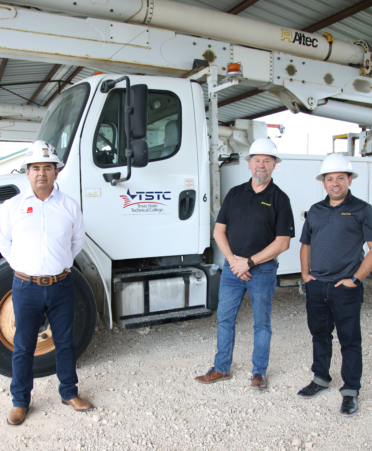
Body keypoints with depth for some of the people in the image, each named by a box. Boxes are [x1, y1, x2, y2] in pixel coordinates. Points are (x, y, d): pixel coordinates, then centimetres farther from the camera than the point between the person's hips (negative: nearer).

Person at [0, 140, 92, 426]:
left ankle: (69, 393, 32)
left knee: (65, 342, 13)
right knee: (23, 346, 11)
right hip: (26, 287, -1)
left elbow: (78, 240, 13)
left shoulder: (69, 206, 1)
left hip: (61, 285, 1)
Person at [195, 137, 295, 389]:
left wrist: (249, 262, -14)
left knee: (262, 323, 10)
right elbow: (219, 231, 6)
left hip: (263, 271, -3)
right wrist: (232, 259, -8)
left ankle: (259, 372, 27)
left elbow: (282, 243, -9)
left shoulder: (279, 198, -3)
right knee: (225, 319, 10)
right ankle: (222, 369, 26)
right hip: (232, 268, 4)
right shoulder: (235, 194, 8)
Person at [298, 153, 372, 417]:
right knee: (320, 335, 16)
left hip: (345, 289, -5)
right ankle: (321, 380, 34)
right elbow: (306, 244, 21)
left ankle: (351, 392, 19)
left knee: (349, 340, 5)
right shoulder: (315, 211, 12)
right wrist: (305, 273, 10)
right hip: (316, 287, 5)